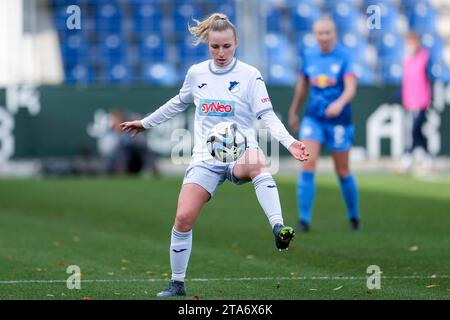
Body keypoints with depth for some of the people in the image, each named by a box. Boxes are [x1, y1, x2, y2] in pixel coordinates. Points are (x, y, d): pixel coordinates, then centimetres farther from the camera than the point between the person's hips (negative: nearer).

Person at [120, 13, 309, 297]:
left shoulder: (250, 75, -3)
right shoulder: (196, 73, 8)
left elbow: (267, 115, -6)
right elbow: (179, 103, 27)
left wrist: (290, 142, -21)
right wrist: (146, 123, 34)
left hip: (241, 152, -3)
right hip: (206, 157, 3)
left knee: (256, 163, -42)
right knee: (183, 218, -12)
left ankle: (279, 228, -50)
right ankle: (177, 284, 6)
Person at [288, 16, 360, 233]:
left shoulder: (344, 57, -7)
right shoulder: (308, 56, 5)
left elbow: (351, 88, -18)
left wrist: (340, 103, -38)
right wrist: (293, 111, 26)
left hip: (338, 120, -2)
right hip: (313, 117, 3)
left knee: (342, 172, 7)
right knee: (308, 164, -13)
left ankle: (354, 217, 28)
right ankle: (304, 220, -11)